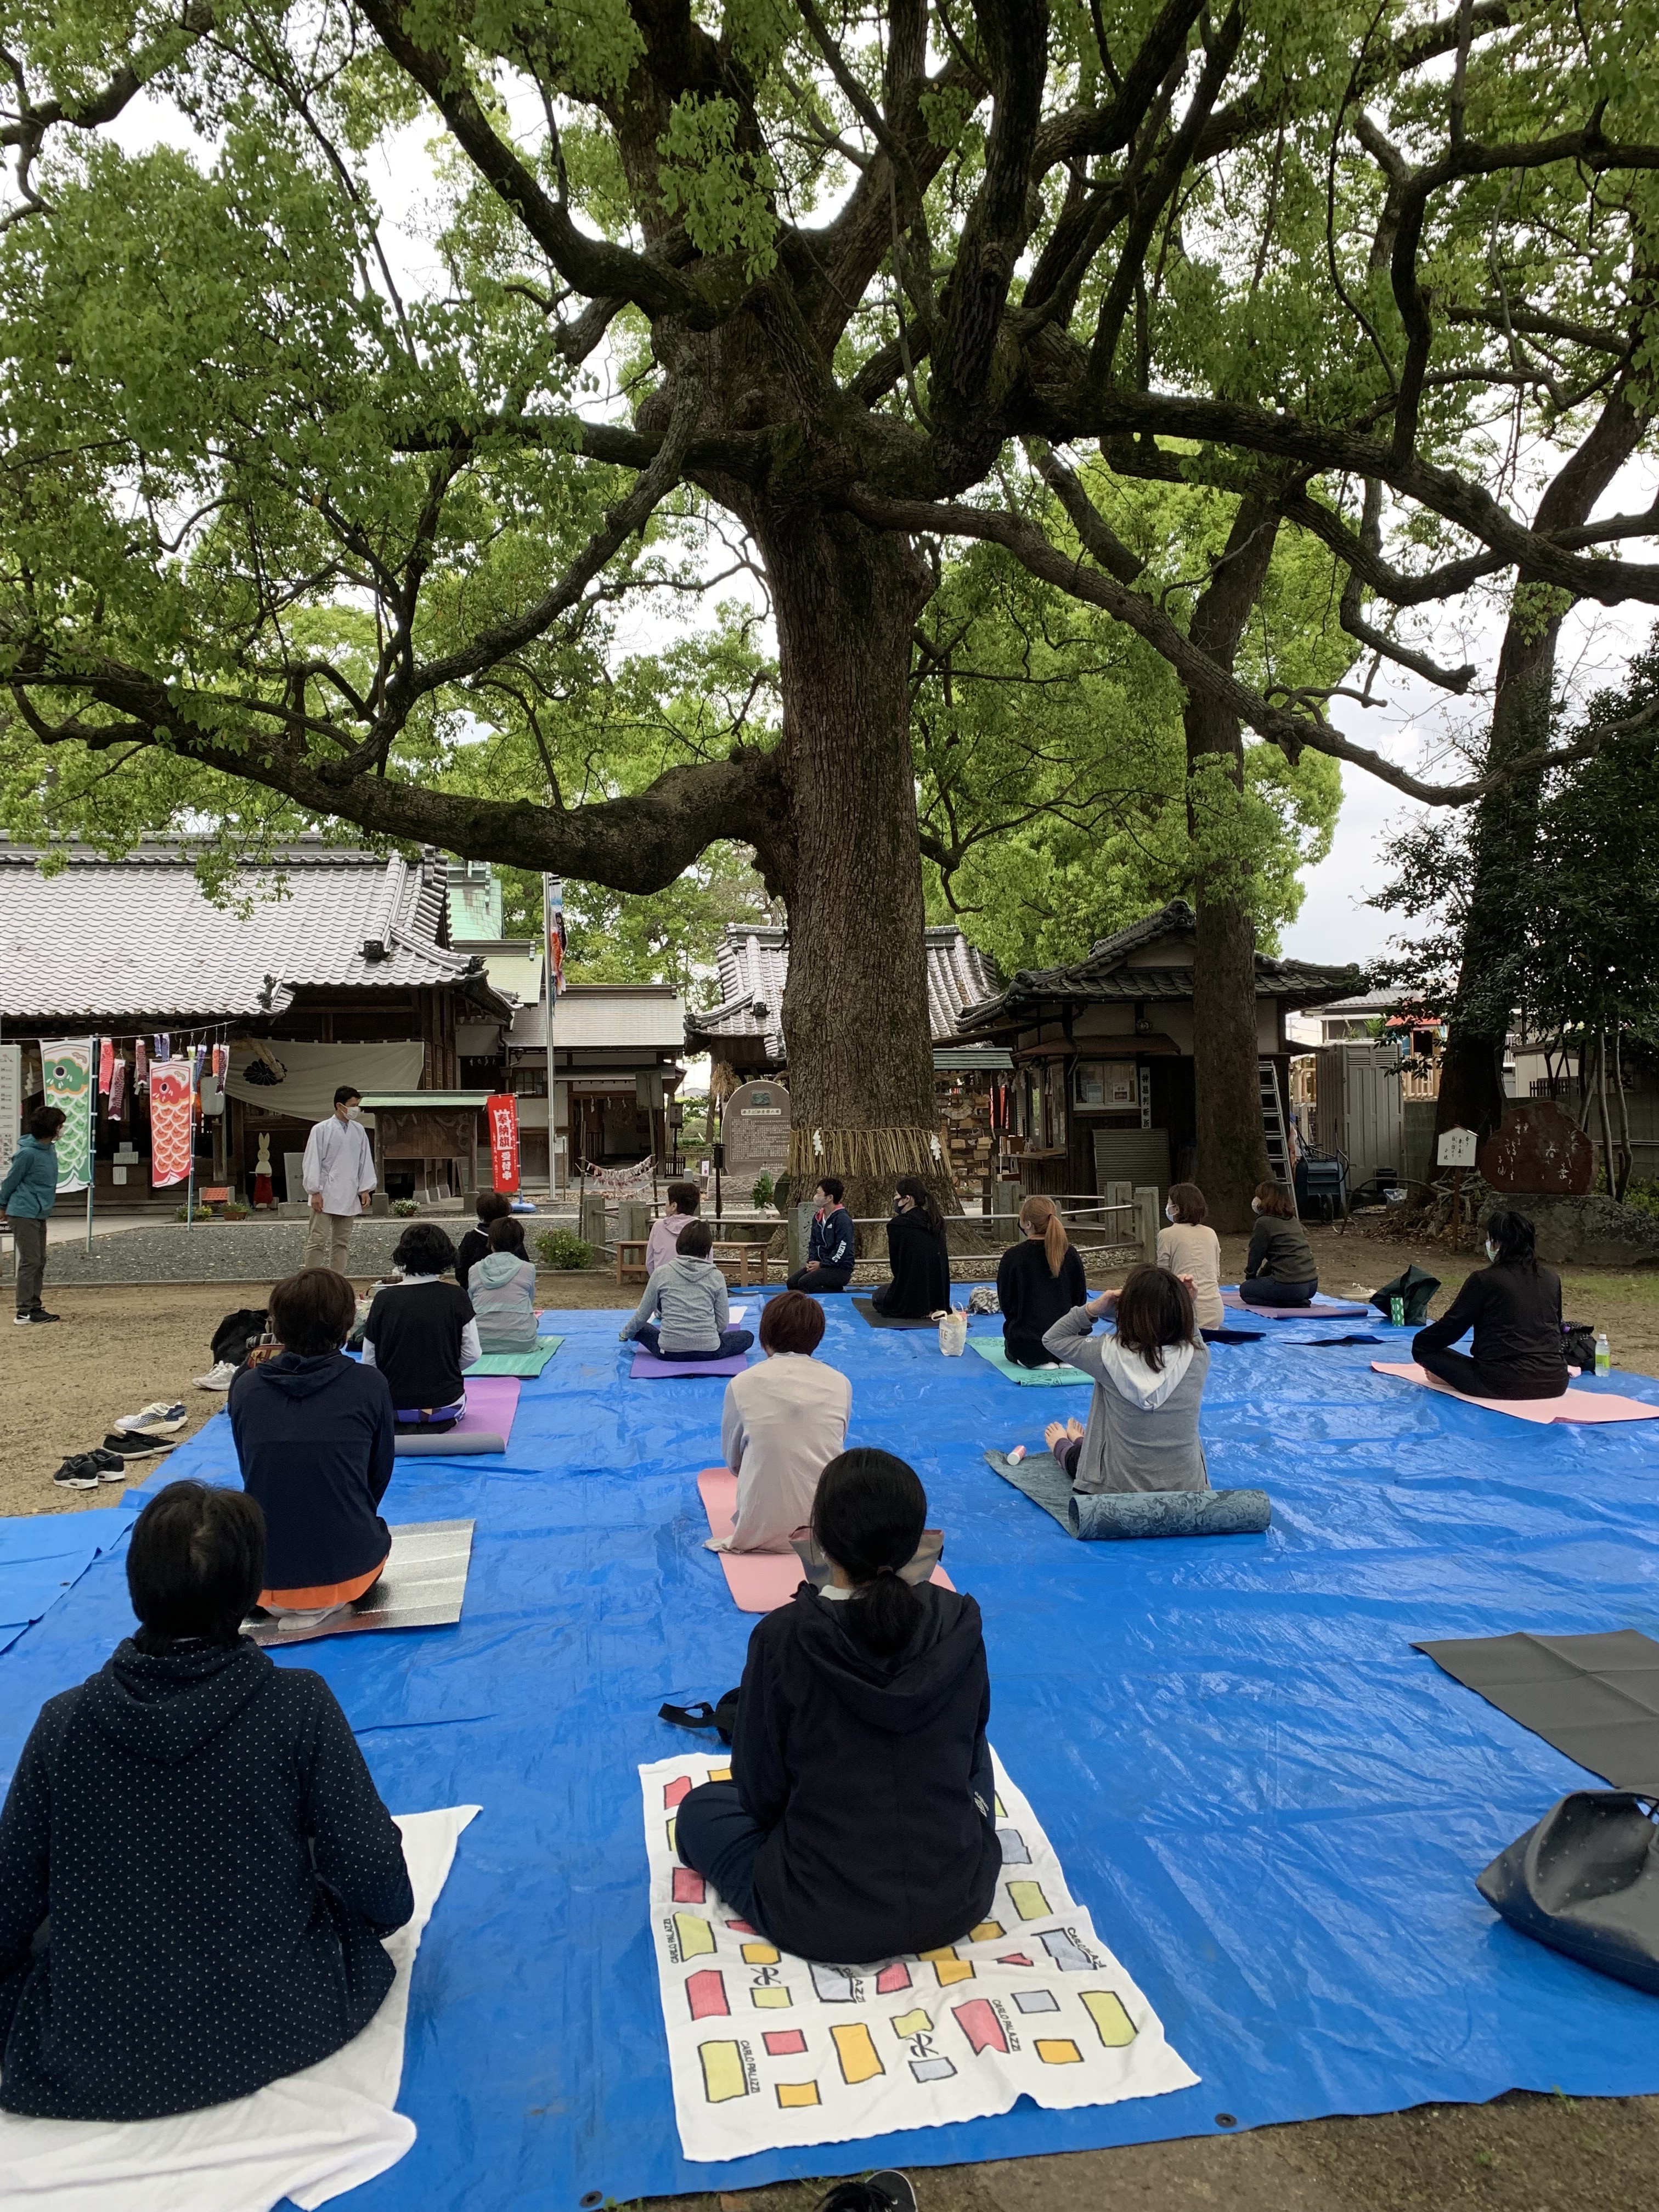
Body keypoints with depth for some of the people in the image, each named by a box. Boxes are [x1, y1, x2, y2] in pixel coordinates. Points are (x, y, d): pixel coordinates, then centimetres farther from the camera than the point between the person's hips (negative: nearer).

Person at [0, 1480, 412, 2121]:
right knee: (355, 1913, 28)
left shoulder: (63, 1722, -11)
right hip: (278, 2031, -1)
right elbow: (378, 1883, -12)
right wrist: (383, 1911, 11)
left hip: (92, 2068, 1)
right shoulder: (300, 1706, -17)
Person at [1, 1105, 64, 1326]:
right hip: (24, 1214, -8)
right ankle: (25, 1312, -3)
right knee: (30, 1262, -7)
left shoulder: (50, 1148, 6)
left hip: (40, 1214, 8)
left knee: (39, 1262, 11)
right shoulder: (28, 1153, -20)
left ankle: (35, 1307, 18)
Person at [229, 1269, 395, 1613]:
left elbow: (252, 1473, 10)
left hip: (264, 1575, 2)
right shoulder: (370, 1385, -8)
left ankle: (280, 1602, 13)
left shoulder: (245, 1386, -3)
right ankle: (335, 1601, 11)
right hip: (348, 1570, -2)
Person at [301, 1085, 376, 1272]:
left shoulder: (359, 1131, 8)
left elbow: (365, 1161, 11)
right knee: (318, 1241, -5)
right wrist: (315, 1192, -10)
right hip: (325, 1196, -5)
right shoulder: (321, 1130, -5)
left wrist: (365, 1189, 5)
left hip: (349, 1196, 5)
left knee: (342, 1241, 9)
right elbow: (313, 1162, -6)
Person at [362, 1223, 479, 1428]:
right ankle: (439, 1424, 2)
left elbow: (369, 1361, -4)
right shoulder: (457, 1297, -9)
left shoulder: (384, 1298, -8)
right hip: (445, 1404, 0)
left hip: (394, 1407, 1)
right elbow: (472, 1354, -6)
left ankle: (402, 1426, 4)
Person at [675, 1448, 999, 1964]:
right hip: (959, 1901, 4)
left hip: (822, 1920, -4)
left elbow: (761, 1793, -9)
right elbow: (968, 1748, 3)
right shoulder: (961, 1623, -14)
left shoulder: (783, 1638, -22)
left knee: (701, 1807, 24)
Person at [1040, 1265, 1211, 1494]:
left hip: (1116, 1489, -3)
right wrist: (1183, 1301, -6)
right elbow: (1192, 1332, 10)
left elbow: (1052, 1339, -3)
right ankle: (1080, 1441, 69)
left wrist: (1092, 1309, -15)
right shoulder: (1197, 1358, -17)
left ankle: (1062, 1447, 68)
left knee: (1076, 1457, 35)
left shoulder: (1110, 1355, -22)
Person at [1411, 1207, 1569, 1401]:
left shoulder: (1483, 1280, -9)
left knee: (1422, 1346, 4)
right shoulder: (1552, 1279, 7)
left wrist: (1420, 1343, 15)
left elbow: (1452, 1326, -4)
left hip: (1504, 1386, -6)